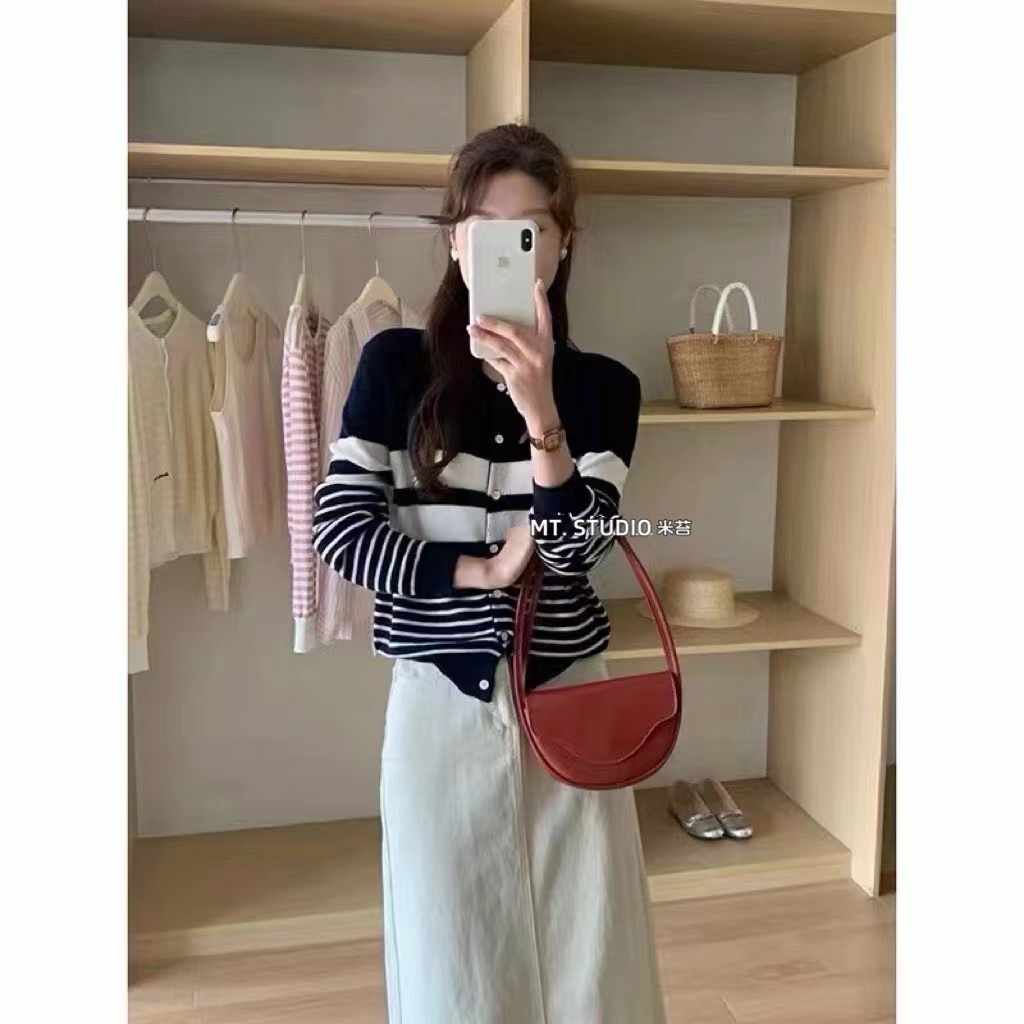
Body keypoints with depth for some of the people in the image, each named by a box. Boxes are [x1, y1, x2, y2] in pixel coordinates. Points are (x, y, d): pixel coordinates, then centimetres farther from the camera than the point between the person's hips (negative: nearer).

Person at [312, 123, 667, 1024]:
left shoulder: (603, 385, -2)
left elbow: (578, 550, -13)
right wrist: (482, 570, -13)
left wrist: (541, 413, -27)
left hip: (568, 694, 1)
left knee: (584, 952, 14)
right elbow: (335, 525, -7)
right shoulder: (396, 364, -4)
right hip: (442, 700, -1)